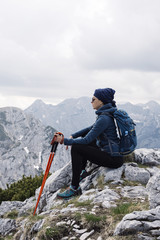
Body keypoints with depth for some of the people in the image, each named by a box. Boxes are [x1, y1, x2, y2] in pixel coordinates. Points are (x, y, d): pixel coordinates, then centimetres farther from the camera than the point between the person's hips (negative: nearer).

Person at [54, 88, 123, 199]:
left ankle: (75, 188, -13)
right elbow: (92, 129, 22)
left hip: (113, 159, -10)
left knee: (76, 148, -17)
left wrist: (64, 141, -15)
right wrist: (73, 136, 12)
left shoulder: (104, 118, -20)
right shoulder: (105, 114, 10)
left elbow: (87, 140, -22)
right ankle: (81, 171, 27)